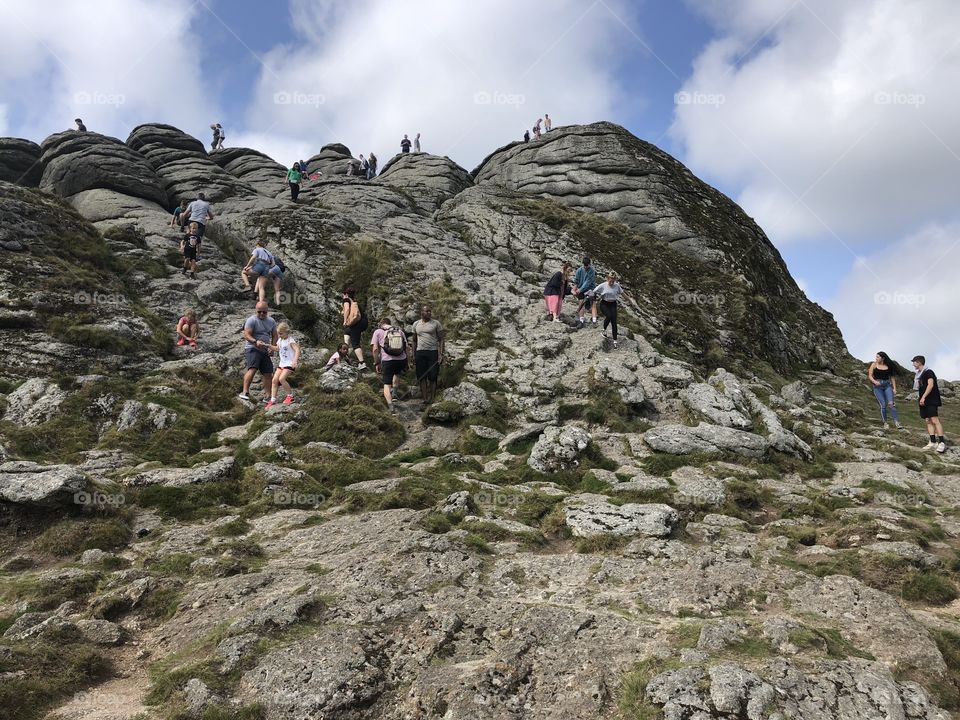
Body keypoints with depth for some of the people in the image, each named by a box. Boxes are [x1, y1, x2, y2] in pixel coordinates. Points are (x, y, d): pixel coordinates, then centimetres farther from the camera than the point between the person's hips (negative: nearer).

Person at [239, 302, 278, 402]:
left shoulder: (271, 321, 11)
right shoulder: (251, 320, -8)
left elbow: (274, 336, 16)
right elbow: (246, 335, -17)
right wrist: (255, 342, -35)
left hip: (264, 351, 6)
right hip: (252, 349, -6)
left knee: (268, 374, 5)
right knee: (252, 369, -27)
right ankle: (245, 392, -33)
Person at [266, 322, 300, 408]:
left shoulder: (290, 340, -15)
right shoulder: (280, 340, 10)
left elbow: (297, 350, -29)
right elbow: (277, 349, 28)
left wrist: (295, 361, -43)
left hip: (290, 363, -8)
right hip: (282, 363, 8)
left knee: (281, 379, -23)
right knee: (274, 380, -1)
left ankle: (290, 395, -4)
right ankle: (273, 401, 3)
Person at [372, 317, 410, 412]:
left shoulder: (378, 332, 8)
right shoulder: (400, 331, 17)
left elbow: (375, 349, -1)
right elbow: (406, 348, 13)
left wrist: (377, 363, 5)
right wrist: (408, 361, 18)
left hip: (387, 361, -3)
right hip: (402, 360, 3)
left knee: (387, 385, 4)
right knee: (397, 374, 35)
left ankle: (390, 405, -13)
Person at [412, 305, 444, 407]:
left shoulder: (436, 323, 3)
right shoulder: (416, 324, 12)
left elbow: (441, 339, 1)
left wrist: (441, 354, -9)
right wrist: (413, 356, 13)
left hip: (433, 352, -3)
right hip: (420, 353, 3)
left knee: (432, 377, -4)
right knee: (422, 377, 1)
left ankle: (432, 399, 0)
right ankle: (424, 399, 5)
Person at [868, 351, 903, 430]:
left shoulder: (889, 366, 5)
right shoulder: (874, 364, 3)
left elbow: (892, 377, 9)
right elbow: (870, 375, 3)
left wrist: (894, 388, 5)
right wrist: (874, 381, -17)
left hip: (887, 385, 1)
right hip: (877, 386, -1)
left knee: (891, 403, -14)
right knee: (883, 405, -6)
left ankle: (896, 422, -15)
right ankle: (885, 423, 6)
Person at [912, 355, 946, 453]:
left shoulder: (928, 372, -7)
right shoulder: (919, 374, 17)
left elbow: (930, 385, -18)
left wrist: (923, 397, -24)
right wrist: (920, 398, 17)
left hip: (931, 401, -9)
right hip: (924, 402, 9)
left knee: (935, 420, -15)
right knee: (928, 421, 4)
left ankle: (942, 442, -16)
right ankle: (933, 442, 4)